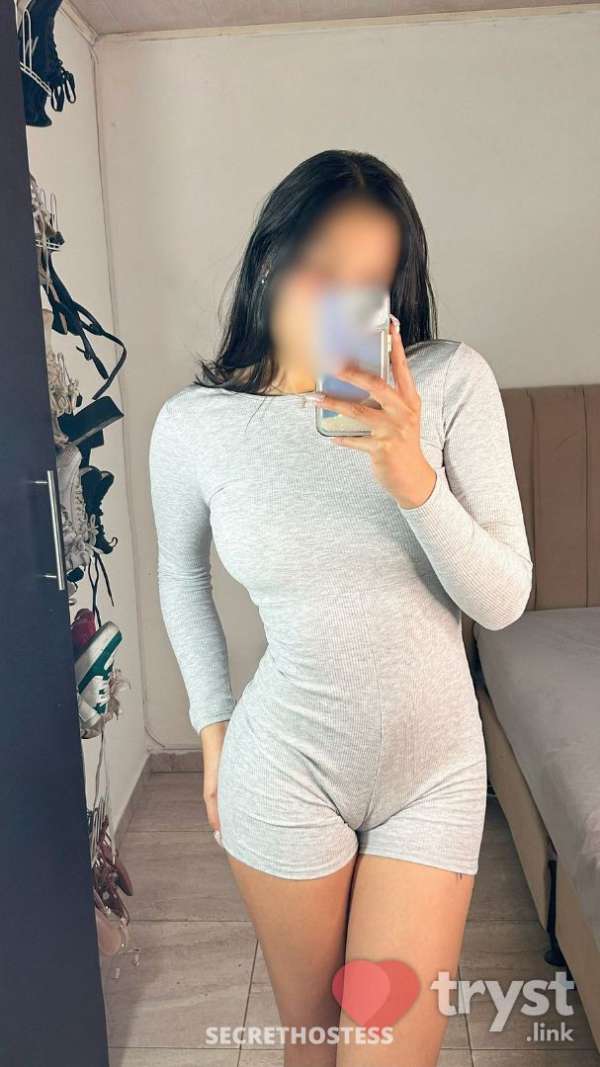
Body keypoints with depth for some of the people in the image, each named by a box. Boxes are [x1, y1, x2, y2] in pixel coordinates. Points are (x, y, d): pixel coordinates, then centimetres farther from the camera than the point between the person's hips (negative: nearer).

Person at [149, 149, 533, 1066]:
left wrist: (412, 477, -28)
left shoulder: (453, 382, -13)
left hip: (437, 768, 0)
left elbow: (503, 601, -13)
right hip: (288, 774, 0)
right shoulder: (196, 424, -10)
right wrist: (213, 723, 8)